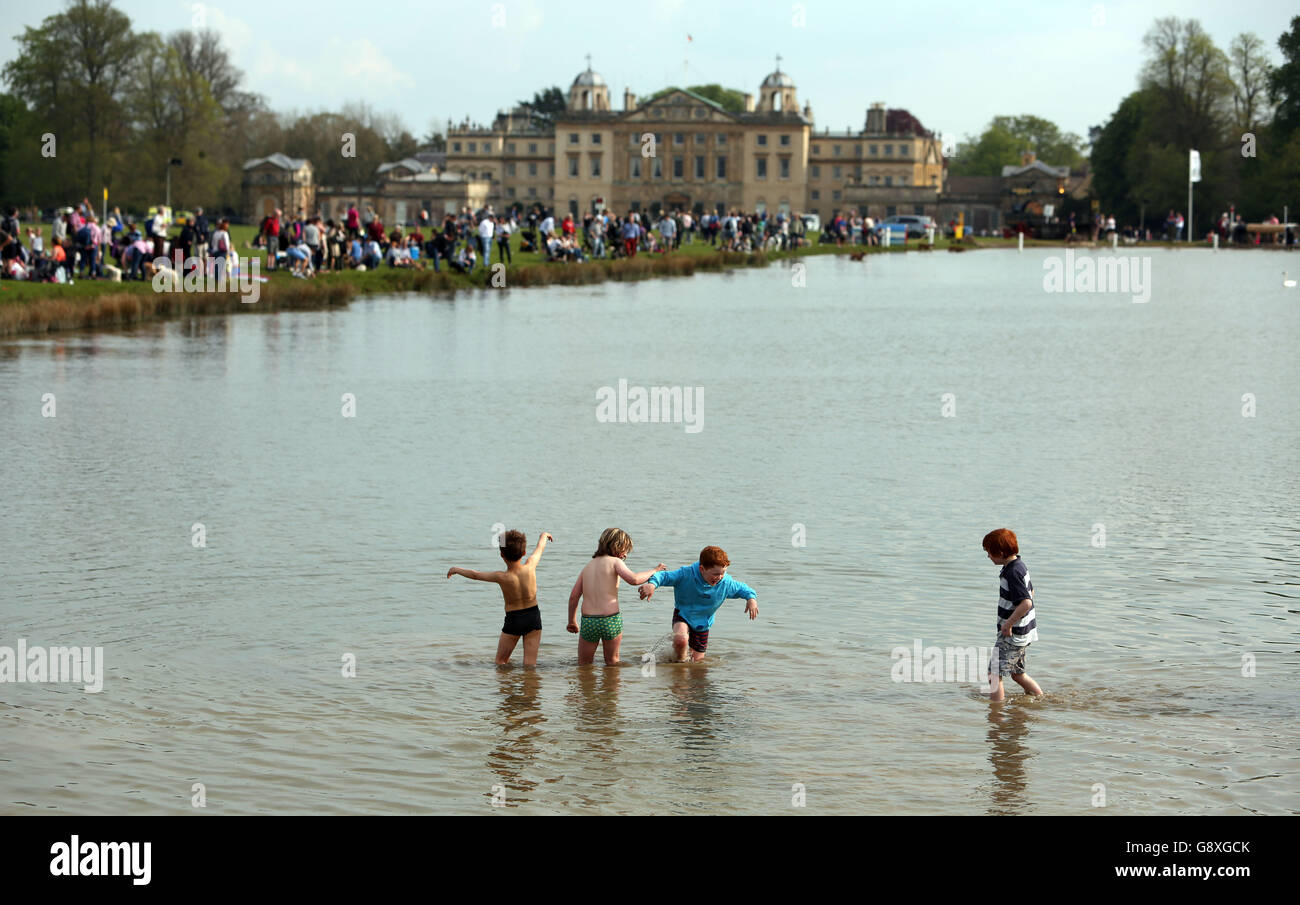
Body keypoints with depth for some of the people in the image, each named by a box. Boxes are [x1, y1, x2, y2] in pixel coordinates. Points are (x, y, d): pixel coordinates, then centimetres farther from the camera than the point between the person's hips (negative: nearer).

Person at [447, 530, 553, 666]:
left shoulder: (502, 578, -19)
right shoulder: (530, 567, -13)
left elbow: (475, 575, -3)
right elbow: (540, 548, 10)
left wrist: (457, 569, 15)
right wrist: (544, 536, 32)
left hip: (513, 620, -3)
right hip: (534, 617, 3)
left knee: (500, 662, 10)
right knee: (530, 663, 3)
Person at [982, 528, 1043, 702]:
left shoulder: (1012, 573, -23)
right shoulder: (1019, 565, 7)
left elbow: (1026, 603, -32)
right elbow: (1030, 591, 22)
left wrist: (1008, 624, -23)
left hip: (1013, 635, -10)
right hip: (1023, 632, 10)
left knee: (994, 673, -7)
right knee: (1017, 673, 22)